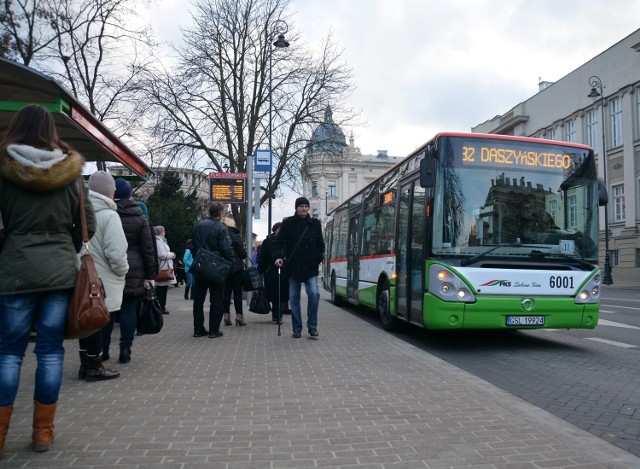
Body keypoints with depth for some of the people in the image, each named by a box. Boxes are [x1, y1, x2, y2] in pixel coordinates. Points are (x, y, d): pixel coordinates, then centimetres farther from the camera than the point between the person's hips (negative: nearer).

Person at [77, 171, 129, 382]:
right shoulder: (108, 215, -13)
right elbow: (116, 252, -18)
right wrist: (123, 270, -1)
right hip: (101, 278, -7)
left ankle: (86, 364, 24)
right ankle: (94, 367, 11)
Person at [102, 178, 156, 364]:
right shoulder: (140, 218, 0)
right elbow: (148, 249, -1)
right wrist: (150, 275, 3)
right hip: (134, 271, 0)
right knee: (129, 309, 5)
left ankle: (103, 349, 15)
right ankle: (125, 350, 6)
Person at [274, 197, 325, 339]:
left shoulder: (315, 223, 7)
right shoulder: (288, 223, 2)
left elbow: (320, 243, 14)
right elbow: (279, 241, 0)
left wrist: (319, 258, 3)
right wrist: (279, 256, -14)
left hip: (311, 267, 0)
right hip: (293, 266, 0)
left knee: (314, 294, -12)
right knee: (294, 298, 5)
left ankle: (312, 327, 1)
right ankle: (297, 328, 16)